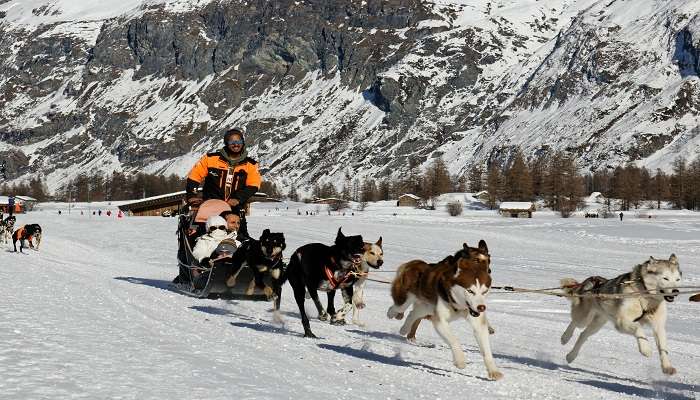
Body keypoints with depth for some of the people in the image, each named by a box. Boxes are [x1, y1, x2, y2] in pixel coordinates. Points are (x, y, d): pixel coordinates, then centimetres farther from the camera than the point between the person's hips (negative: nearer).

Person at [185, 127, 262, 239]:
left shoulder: (250, 165, 6)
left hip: (235, 209, 1)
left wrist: (238, 198, -15)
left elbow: (253, 185, -2)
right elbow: (194, 176, 5)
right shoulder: (211, 158, 1)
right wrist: (191, 195, -4)